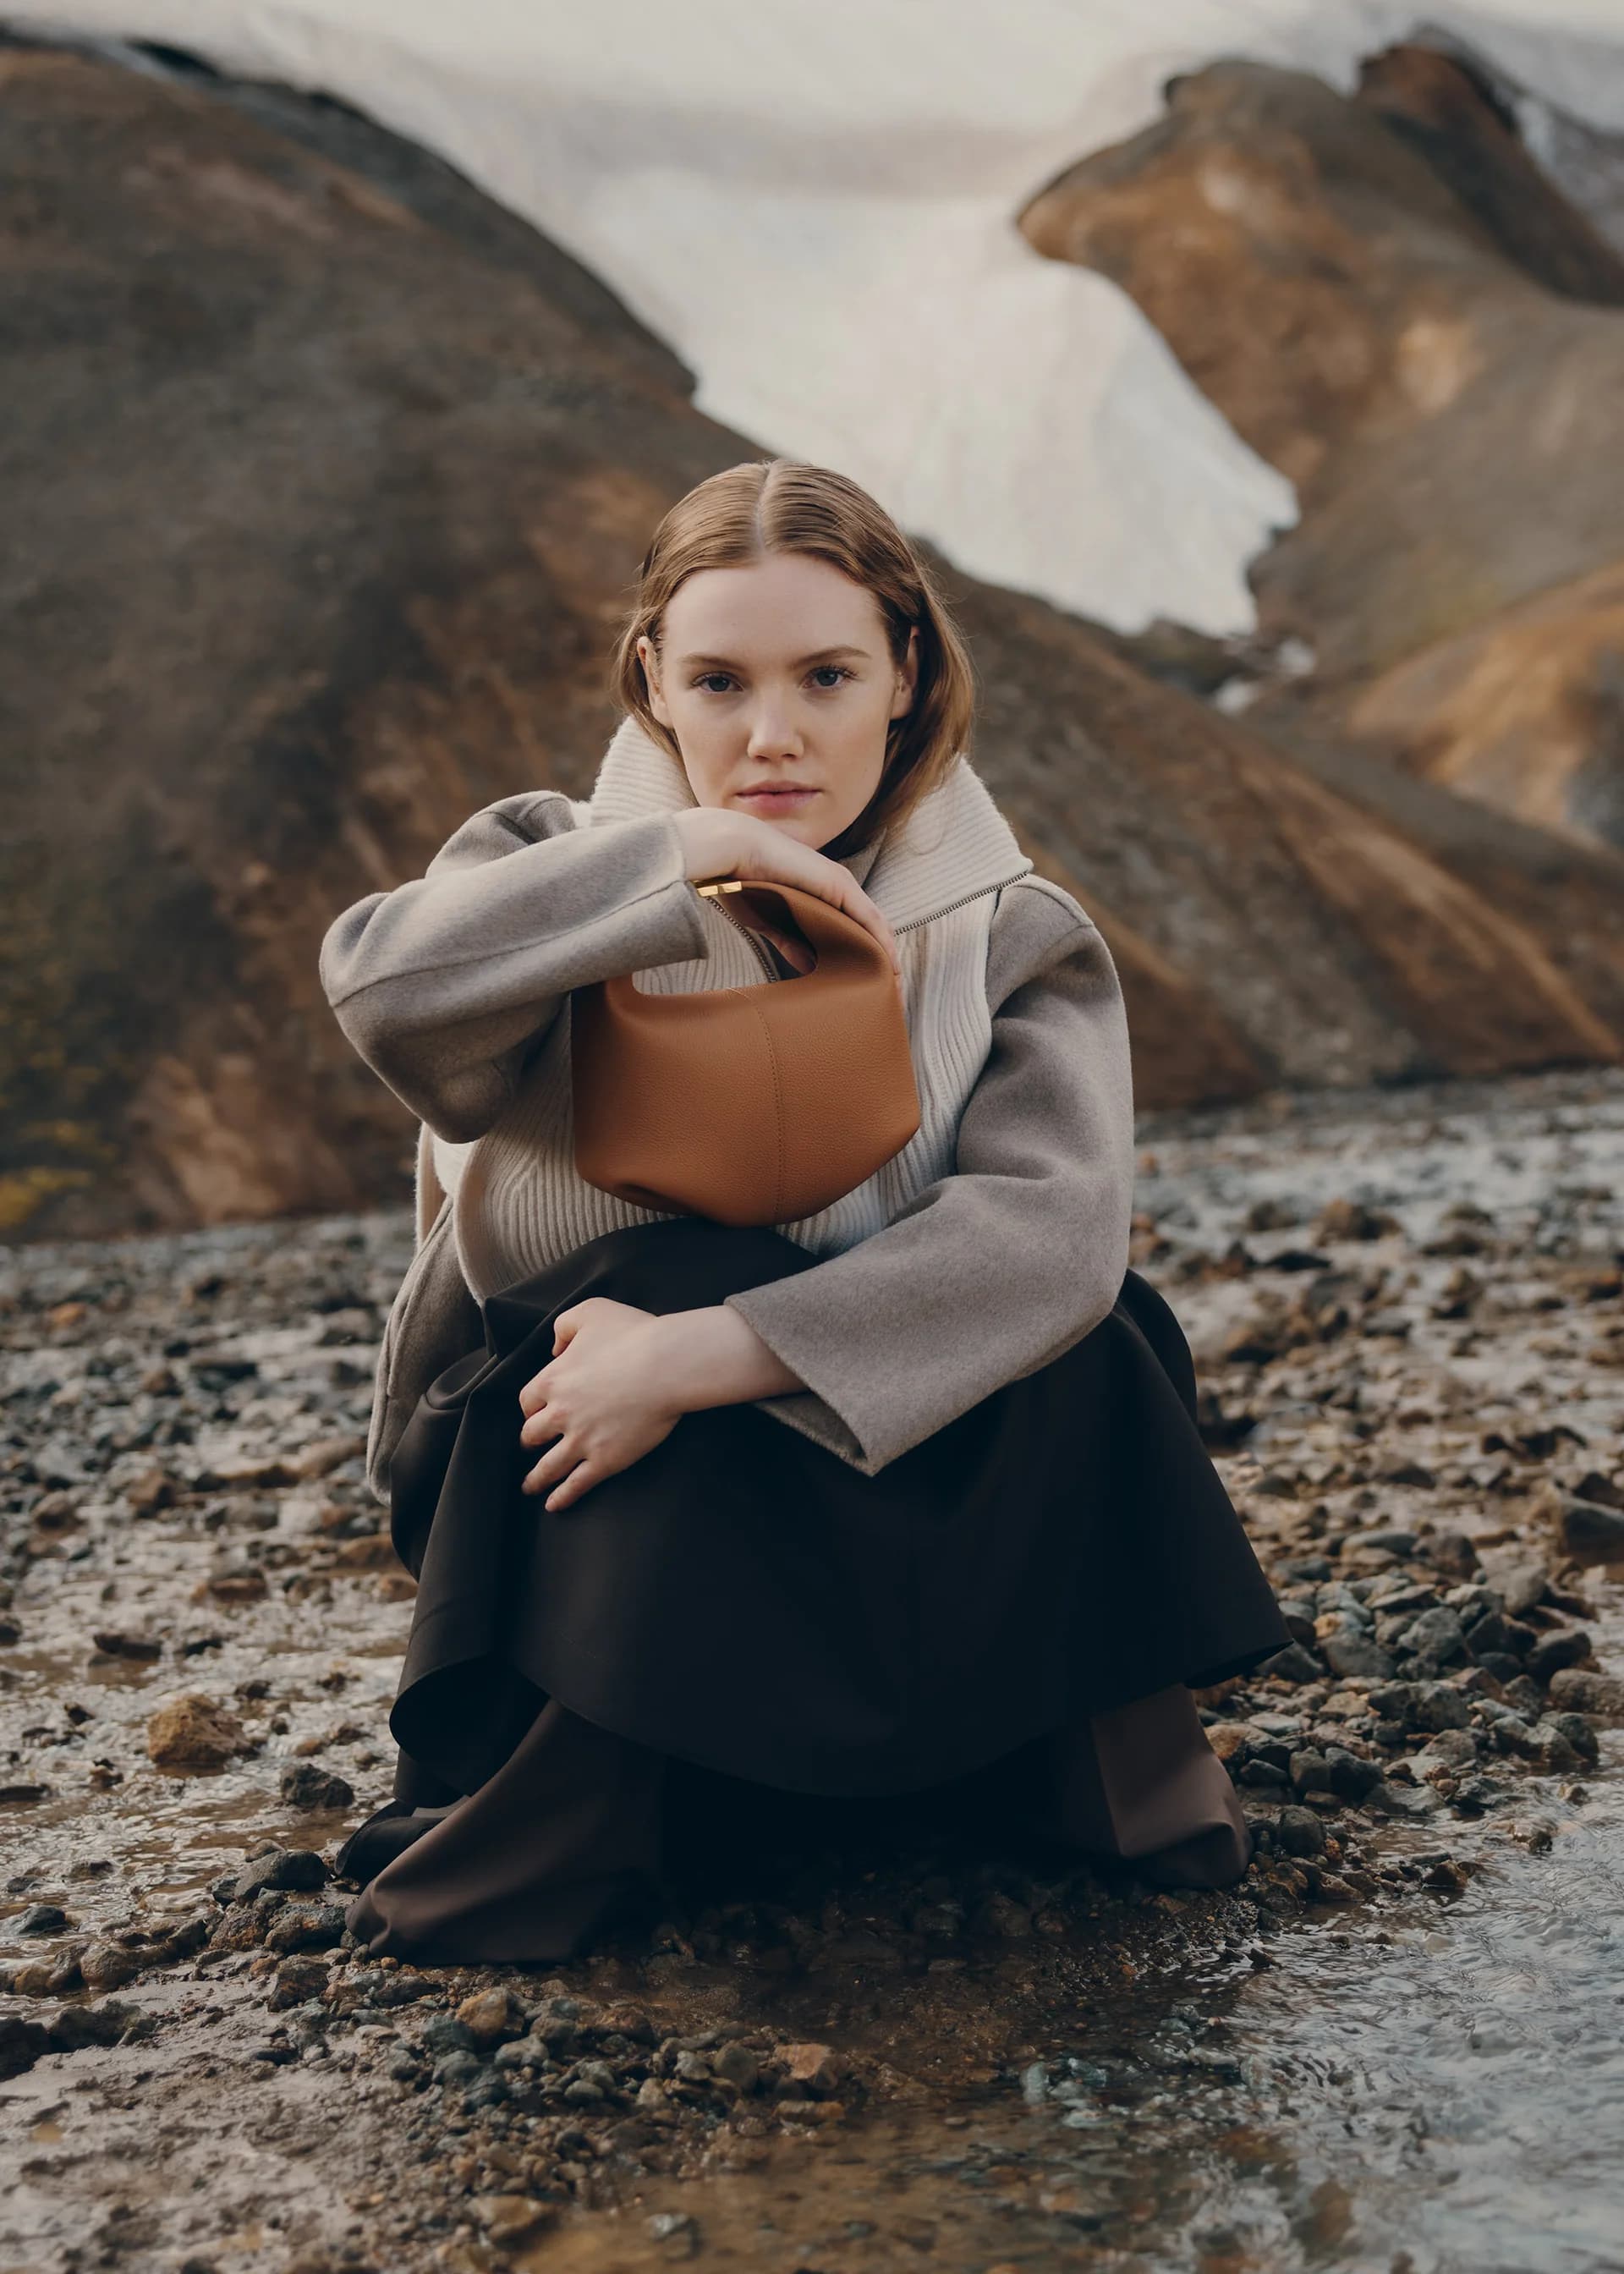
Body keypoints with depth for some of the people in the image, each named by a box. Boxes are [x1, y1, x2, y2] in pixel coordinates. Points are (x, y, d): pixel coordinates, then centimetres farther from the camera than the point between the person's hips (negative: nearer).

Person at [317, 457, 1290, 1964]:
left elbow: (1052, 1225, -24)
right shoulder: (566, 876, -4)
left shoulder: (1010, 939, -4)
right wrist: (678, 859, -27)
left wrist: (708, 1357, -33)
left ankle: (1105, 1751, -6)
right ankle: (546, 1826, -19)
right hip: (580, 1487, 0)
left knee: (1072, 1335, -28)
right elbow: (382, 990, -27)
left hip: (921, 1498, 1)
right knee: (682, 1270, -32)